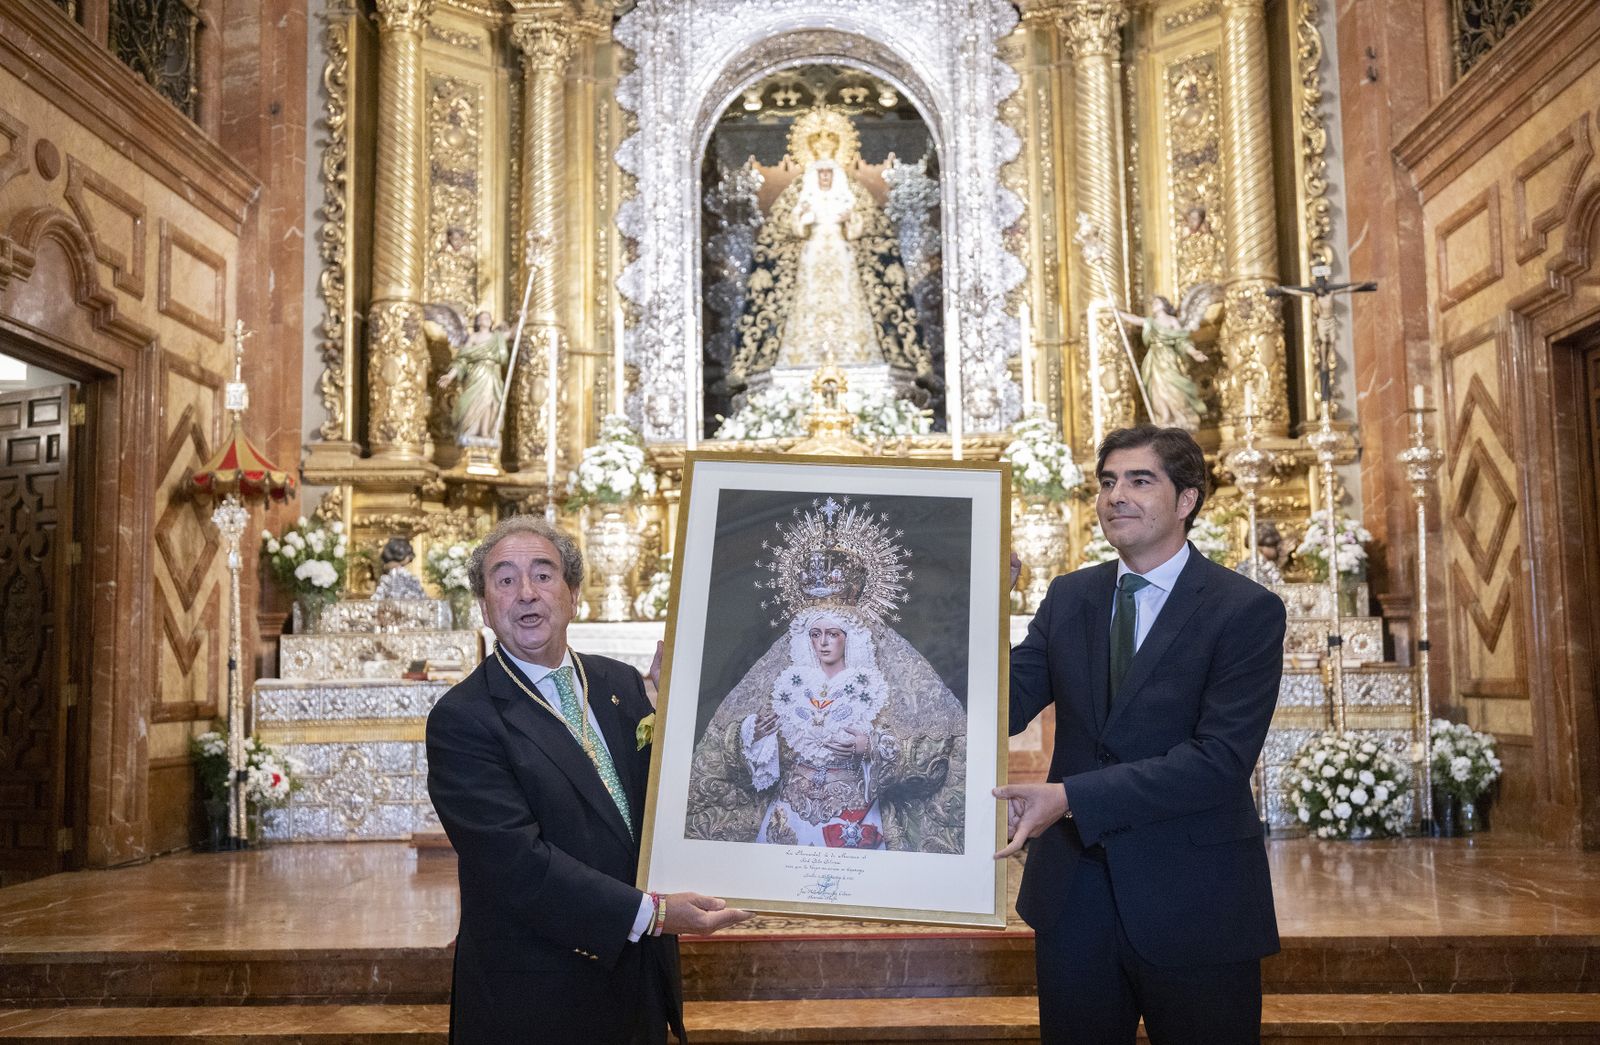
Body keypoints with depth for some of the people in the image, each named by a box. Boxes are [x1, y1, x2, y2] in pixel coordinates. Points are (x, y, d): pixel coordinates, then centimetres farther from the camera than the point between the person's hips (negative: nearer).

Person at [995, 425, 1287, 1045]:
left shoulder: (1247, 610, -11)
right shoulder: (1068, 597, 5)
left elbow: (1221, 759, -20)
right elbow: (1003, 712, -1)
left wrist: (1071, 797, -26)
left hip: (1192, 903, -4)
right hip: (1072, 895, 4)